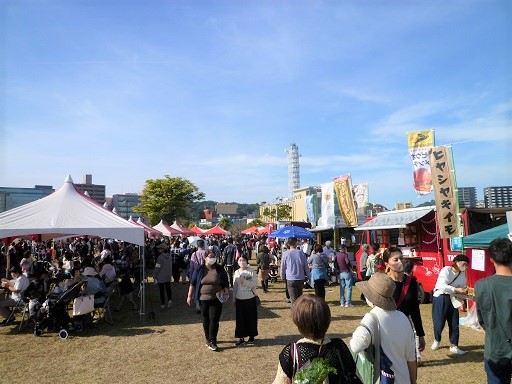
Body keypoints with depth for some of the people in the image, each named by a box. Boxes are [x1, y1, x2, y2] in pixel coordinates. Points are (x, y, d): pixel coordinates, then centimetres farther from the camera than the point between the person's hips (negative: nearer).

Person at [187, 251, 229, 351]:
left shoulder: (220, 269, 1)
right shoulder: (199, 269, -1)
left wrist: (226, 292, -4)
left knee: (214, 320, -4)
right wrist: (189, 296, 1)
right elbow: (192, 283, 3)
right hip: (203, 299, 1)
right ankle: (208, 338, 31)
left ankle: (212, 342, 6)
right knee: (206, 320, 12)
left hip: (216, 299, -1)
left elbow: (225, 283, 8)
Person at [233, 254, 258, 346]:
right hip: (239, 299, 3)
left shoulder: (251, 271, -6)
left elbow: (255, 283, -12)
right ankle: (242, 338, 18)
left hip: (250, 298, -3)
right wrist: (234, 298, 10)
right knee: (240, 319, 5)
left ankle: (251, 337, 22)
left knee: (251, 318, 6)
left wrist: (244, 281, -22)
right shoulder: (237, 272, 6)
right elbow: (235, 286, 11)